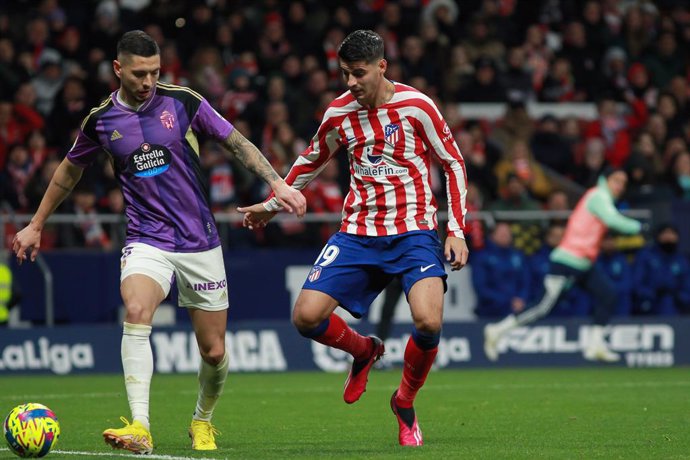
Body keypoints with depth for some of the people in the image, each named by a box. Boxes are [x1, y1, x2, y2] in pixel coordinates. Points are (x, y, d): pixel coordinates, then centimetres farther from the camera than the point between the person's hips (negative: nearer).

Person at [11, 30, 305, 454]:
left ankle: (203, 421, 34)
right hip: (147, 241, 0)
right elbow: (70, 170, 18)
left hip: (200, 243, 0)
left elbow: (237, 144, 3)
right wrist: (36, 225, 24)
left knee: (214, 352, 3)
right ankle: (140, 428, -38)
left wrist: (277, 183, -9)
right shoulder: (101, 121, 0)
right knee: (136, 313, -31)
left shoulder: (184, 102, -5)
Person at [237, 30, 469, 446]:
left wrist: (457, 230, -4)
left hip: (413, 231, -3)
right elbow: (310, 163, 22)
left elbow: (454, 164, 2)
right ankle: (364, 351, 21)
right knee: (307, 317, -13)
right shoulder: (339, 114, 3)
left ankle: (405, 403, 5)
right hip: (358, 233, 3)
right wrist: (272, 206, 26)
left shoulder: (416, 105, -7)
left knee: (429, 322, -25)